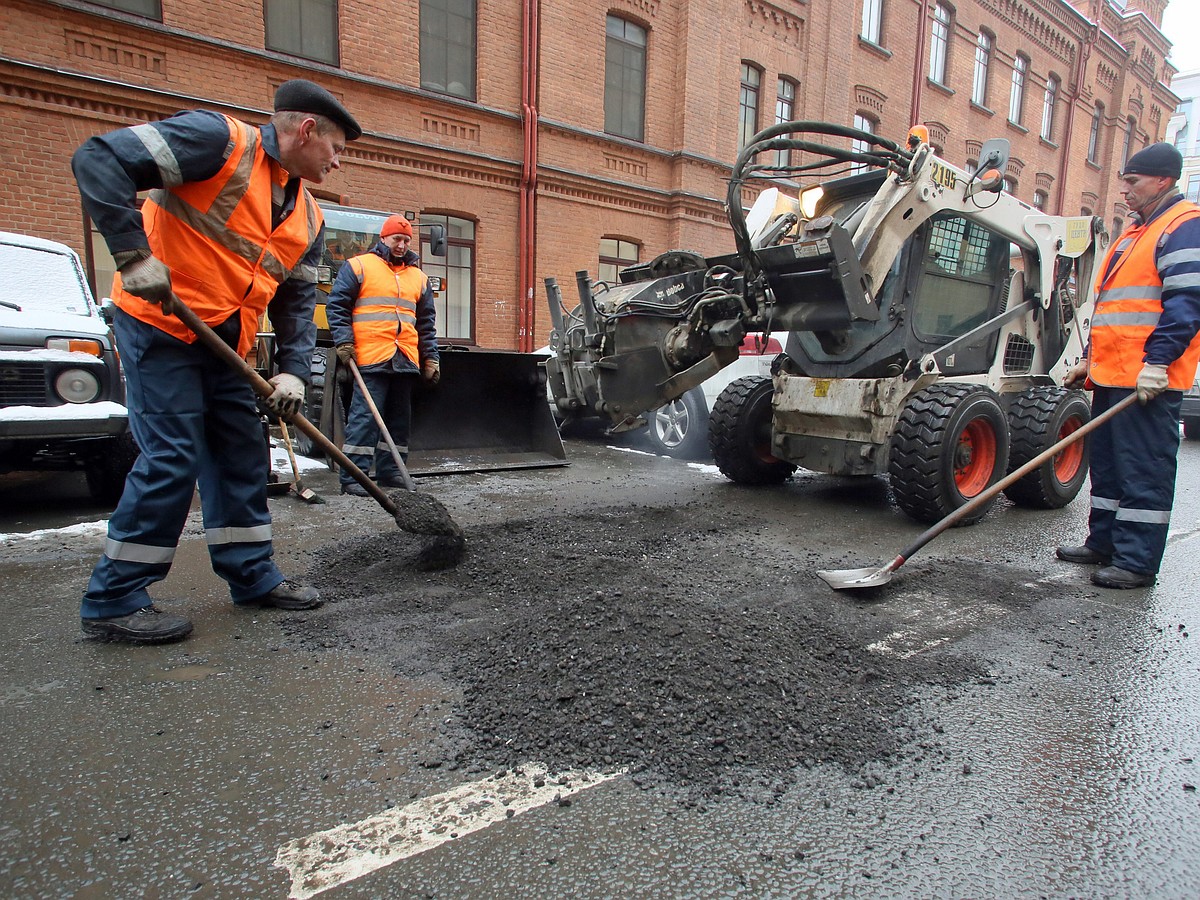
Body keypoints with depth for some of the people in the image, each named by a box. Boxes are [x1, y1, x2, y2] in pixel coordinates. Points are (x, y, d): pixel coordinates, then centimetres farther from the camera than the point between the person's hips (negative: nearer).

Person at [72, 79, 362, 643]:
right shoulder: (219, 140, -12)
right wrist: (133, 254, -26)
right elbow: (98, 161, -18)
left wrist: (293, 369, -4)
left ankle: (253, 575, 22)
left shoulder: (308, 219, 11)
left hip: (225, 344, 8)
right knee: (171, 459, -10)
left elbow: (297, 299, 10)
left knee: (242, 453, 9)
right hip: (159, 325, -8)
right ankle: (113, 602, 4)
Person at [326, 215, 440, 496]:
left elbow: (427, 323, 20)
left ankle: (389, 473, 18)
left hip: (406, 361, 6)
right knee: (364, 417, -8)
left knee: (399, 419, 9)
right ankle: (352, 477, -4)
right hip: (370, 359, -5)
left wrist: (431, 358, 13)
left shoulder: (418, 277, 20)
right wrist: (343, 342, -9)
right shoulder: (358, 266, 6)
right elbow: (336, 306, 2)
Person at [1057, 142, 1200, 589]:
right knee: (1107, 463, 15)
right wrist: (1089, 359, 23)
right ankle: (1104, 543, 25)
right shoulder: (1136, 231, 23)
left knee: (1144, 470, -5)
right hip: (1112, 376, 10)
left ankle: (1137, 562, 1)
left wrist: (1157, 362, -24)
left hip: (1148, 381, -10)